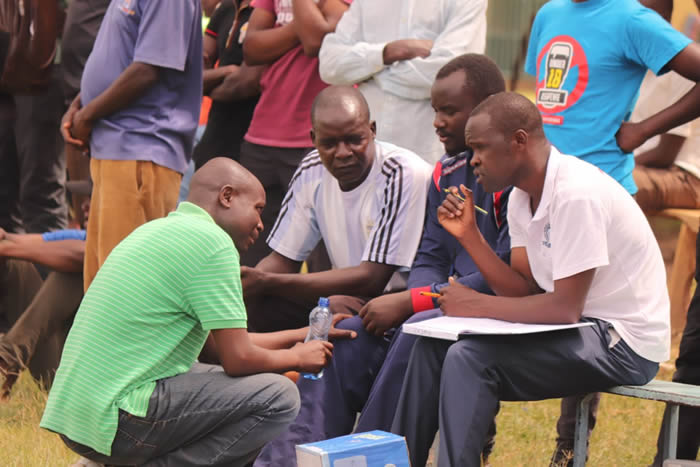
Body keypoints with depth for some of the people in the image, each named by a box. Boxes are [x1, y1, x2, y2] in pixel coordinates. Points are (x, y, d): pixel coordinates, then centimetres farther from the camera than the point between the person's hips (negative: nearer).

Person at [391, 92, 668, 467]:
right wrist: (469, 235, -4)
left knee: (469, 359, -23)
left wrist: (478, 306, -17)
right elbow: (524, 291, 6)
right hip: (581, 328, 10)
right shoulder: (522, 195, 6)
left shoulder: (576, 193, -23)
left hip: (624, 341, -9)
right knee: (434, 343, 4)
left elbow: (566, 308, -25)